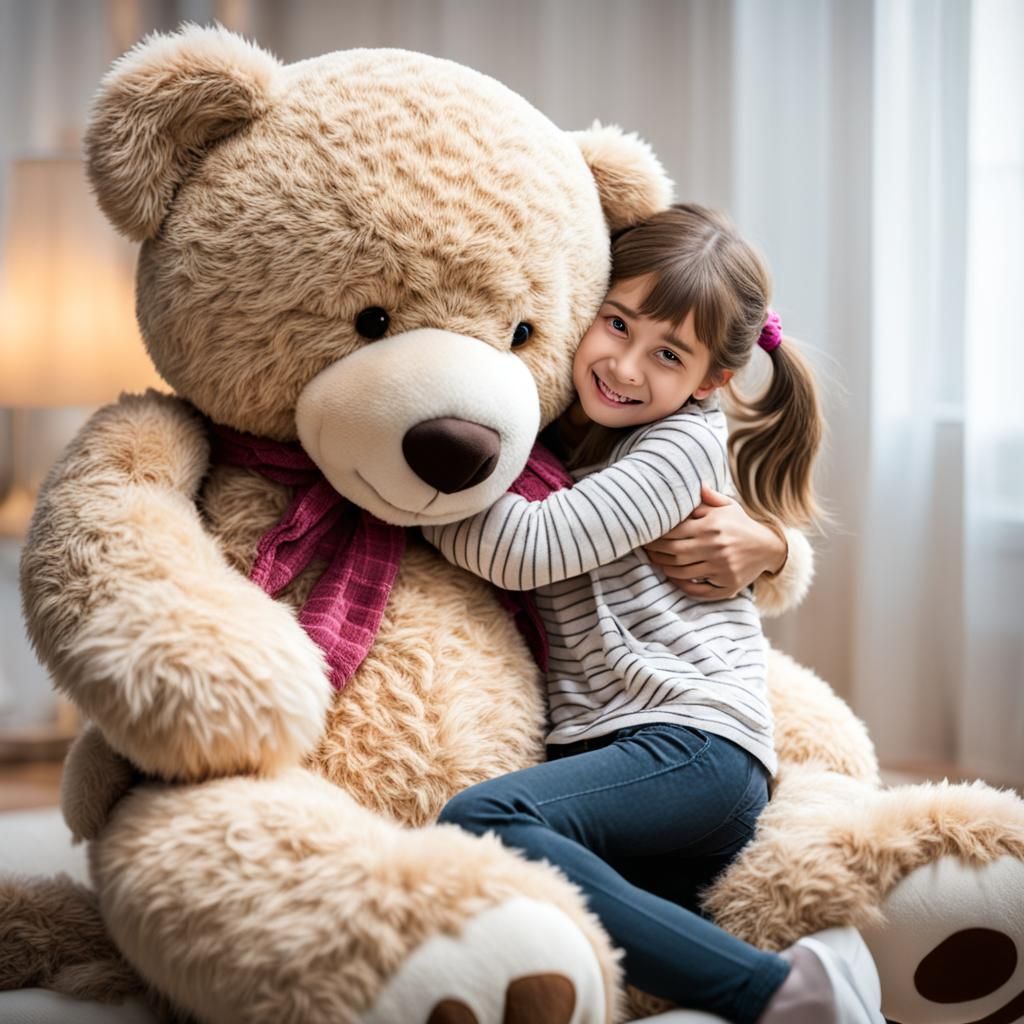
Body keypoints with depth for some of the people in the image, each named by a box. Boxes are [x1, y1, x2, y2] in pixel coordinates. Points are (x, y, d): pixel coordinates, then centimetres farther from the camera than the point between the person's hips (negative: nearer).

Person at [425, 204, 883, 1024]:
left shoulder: (683, 442, -2)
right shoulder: (560, 436, 20)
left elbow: (530, 547, -14)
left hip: (691, 744, -7)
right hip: (606, 750, 7)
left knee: (476, 824, -31)